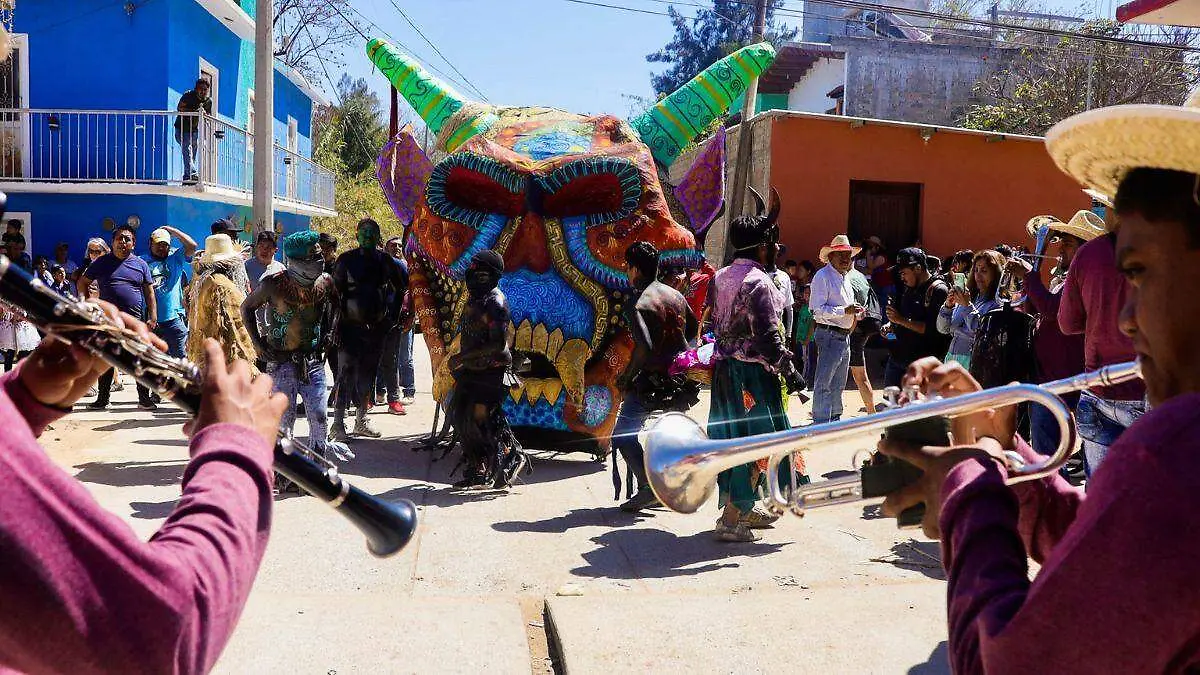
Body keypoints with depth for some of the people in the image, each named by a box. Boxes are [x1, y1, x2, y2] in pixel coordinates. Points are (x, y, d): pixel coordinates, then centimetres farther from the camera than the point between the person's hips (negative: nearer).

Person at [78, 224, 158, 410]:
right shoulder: (102, 262, 8)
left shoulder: (141, 264, 9)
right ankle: (102, 399, 16)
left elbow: (150, 293, 9)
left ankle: (144, 398, 4)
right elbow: (82, 283, 16)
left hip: (135, 320, 0)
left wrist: (153, 317, 0)